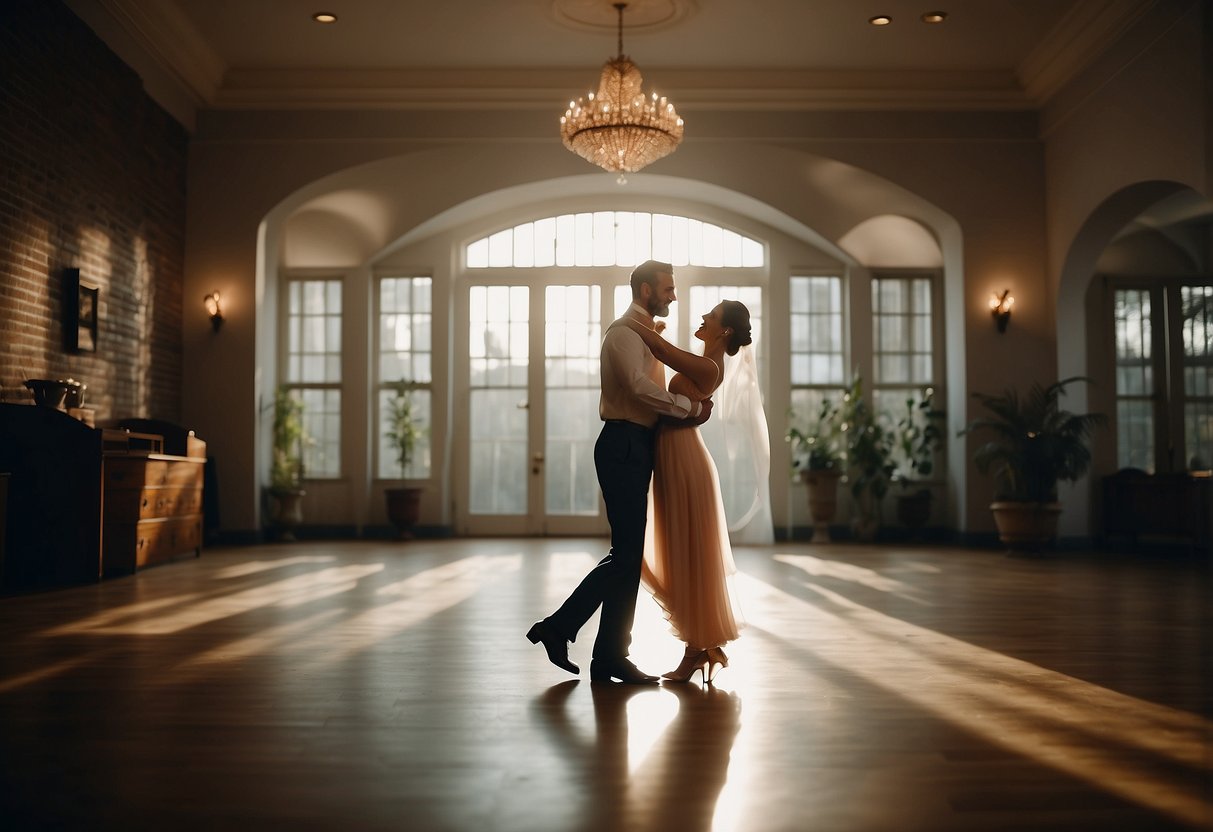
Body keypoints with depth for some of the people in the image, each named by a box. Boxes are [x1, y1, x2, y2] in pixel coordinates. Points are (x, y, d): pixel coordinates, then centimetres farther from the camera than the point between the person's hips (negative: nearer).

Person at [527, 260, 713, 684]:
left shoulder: (645, 334, 24)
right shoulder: (625, 331, -9)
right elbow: (639, 386, -25)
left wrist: (692, 402, 6)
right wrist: (689, 407, -15)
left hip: (635, 447, 10)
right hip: (624, 446, -10)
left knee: (628, 554, 9)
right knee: (626, 553, -9)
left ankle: (610, 658, 13)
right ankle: (559, 628, -1)